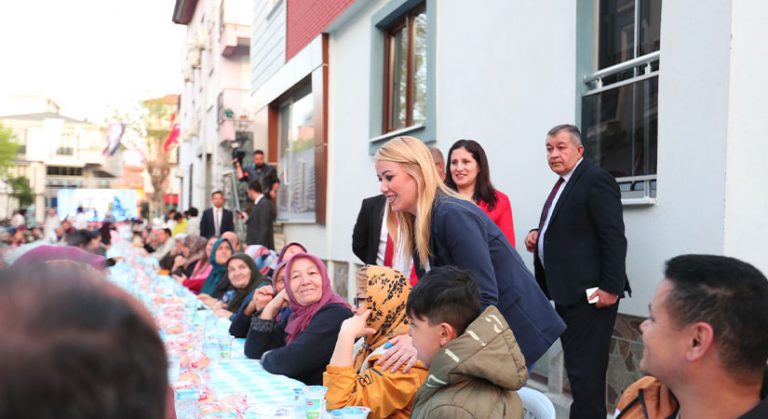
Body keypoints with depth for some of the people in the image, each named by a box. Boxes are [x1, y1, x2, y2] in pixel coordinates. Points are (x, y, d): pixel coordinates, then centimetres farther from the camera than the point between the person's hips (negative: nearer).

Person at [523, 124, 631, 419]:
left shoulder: (596, 179, -12)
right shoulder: (564, 184, 17)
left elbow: (614, 237, -17)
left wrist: (611, 287, -21)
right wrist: (539, 235, 8)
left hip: (589, 293, -10)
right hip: (567, 292, 10)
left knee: (585, 369, -5)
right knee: (577, 366, 15)